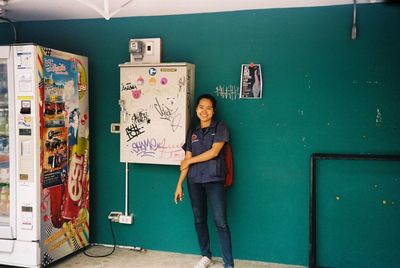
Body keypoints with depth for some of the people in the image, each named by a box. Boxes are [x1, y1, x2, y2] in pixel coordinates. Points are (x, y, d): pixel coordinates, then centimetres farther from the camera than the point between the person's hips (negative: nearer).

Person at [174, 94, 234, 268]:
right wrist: (179, 184, 6)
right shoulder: (192, 133, 13)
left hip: (214, 180, -4)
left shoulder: (220, 128, 1)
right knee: (199, 219, 10)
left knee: (220, 221, -7)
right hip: (194, 181, 4)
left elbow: (214, 152, -11)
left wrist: (190, 161, -2)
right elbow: (186, 161, 11)